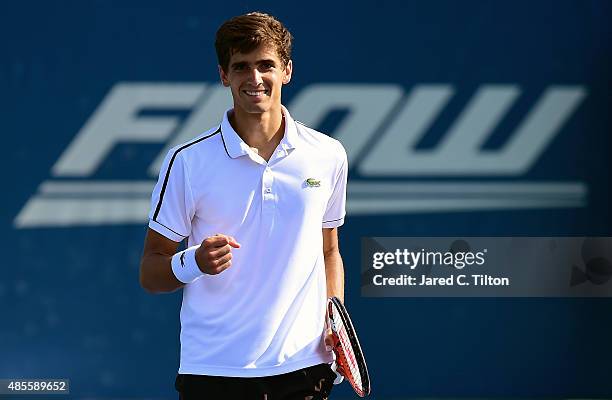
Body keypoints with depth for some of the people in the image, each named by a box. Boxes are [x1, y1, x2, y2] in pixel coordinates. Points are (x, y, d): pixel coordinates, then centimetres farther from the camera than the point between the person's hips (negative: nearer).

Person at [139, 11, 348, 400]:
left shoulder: (328, 155, 5)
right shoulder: (187, 161, -4)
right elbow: (150, 274, -1)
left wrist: (335, 315, 1)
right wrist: (194, 262, -21)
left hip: (302, 364, 2)